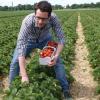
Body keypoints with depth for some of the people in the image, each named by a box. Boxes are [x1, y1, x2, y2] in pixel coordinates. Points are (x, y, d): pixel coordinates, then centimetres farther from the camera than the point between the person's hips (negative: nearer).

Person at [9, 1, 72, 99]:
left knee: (58, 61, -7)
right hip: (29, 40, -1)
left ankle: (65, 90, 10)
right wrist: (24, 75, -52)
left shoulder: (53, 18, -36)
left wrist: (56, 56, -42)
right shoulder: (28, 21, -43)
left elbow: (61, 38, -24)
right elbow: (21, 46, -46)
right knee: (15, 63, -12)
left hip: (45, 39, 1)